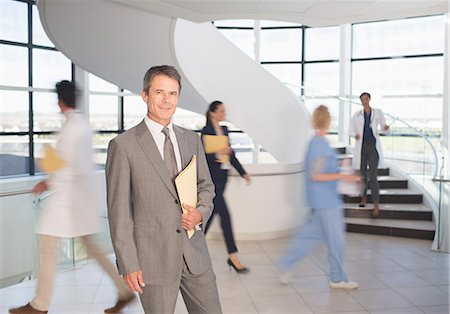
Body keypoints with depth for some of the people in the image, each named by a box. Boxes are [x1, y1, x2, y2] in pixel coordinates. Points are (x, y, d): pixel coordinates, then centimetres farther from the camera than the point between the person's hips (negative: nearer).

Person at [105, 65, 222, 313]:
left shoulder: (192, 140, 8)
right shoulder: (123, 145, -8)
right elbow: (119, 210, -8)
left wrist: (201, 212, -5)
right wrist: (128, 264, -10)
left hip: (195, 254, 5)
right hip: (153, 258, -4)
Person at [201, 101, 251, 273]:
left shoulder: (224, 129, 14)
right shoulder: (206, 131, -10)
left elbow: (231, 154, 18)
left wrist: (243, 172, 15)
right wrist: (218, 154, -25)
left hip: (222, 177, 8)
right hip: (211, 178, -8)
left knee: (211, 213, 13)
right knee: (225, 215, -8)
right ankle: (233, 257, -2)